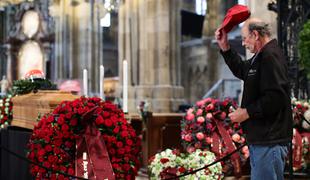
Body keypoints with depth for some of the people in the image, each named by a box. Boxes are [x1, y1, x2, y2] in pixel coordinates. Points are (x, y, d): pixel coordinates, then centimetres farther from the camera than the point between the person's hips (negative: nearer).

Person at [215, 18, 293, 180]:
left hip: (269, 140, -11)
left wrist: (247, 112, -19)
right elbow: (241, 70, 29)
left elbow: (276, 97, -27)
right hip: (261, 137, 11)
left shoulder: (271, 57, -18)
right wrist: (224, 47, 20)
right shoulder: (261, 57, 16)